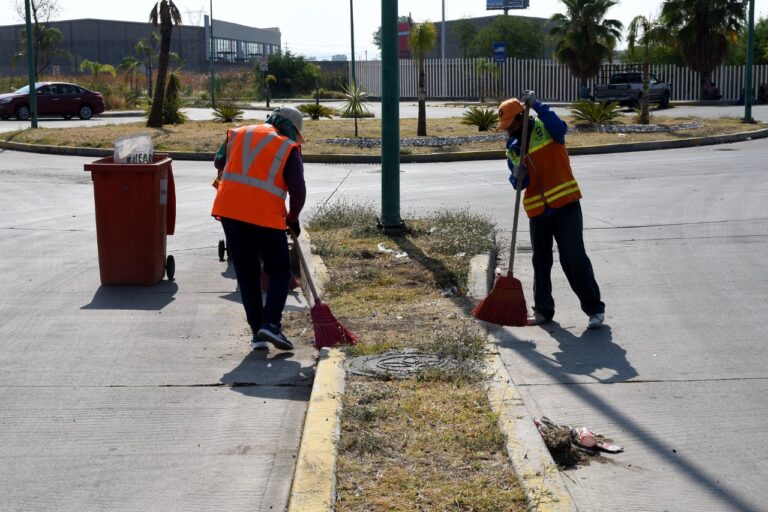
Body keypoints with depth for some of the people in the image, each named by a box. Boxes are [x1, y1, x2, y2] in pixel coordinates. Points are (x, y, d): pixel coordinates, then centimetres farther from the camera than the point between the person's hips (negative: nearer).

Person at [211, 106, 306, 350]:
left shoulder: (237, 134, 15)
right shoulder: (288, 148, 2)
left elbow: (219, 162, 25)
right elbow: (298, 190, -3)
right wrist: (293, 218, 12)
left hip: (229, 210, 4)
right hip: (265, 215, -4)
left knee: (247, 274, 13)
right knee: (280, 272, 9)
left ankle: (257, 332, 10)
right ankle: (271, 324, -8)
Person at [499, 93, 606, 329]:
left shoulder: (544, 129, -5)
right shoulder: (512, 148, 10)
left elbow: (560, 127, -28)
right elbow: (518, 183, 10)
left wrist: (537, 106, -29)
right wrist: (517, 177, -14)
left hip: (565, 204, -6)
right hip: (537, 210, 6)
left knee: (574, 258, -8)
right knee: (541, 261, 12)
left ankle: (594, 308, 0)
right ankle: (543, 310, 24)